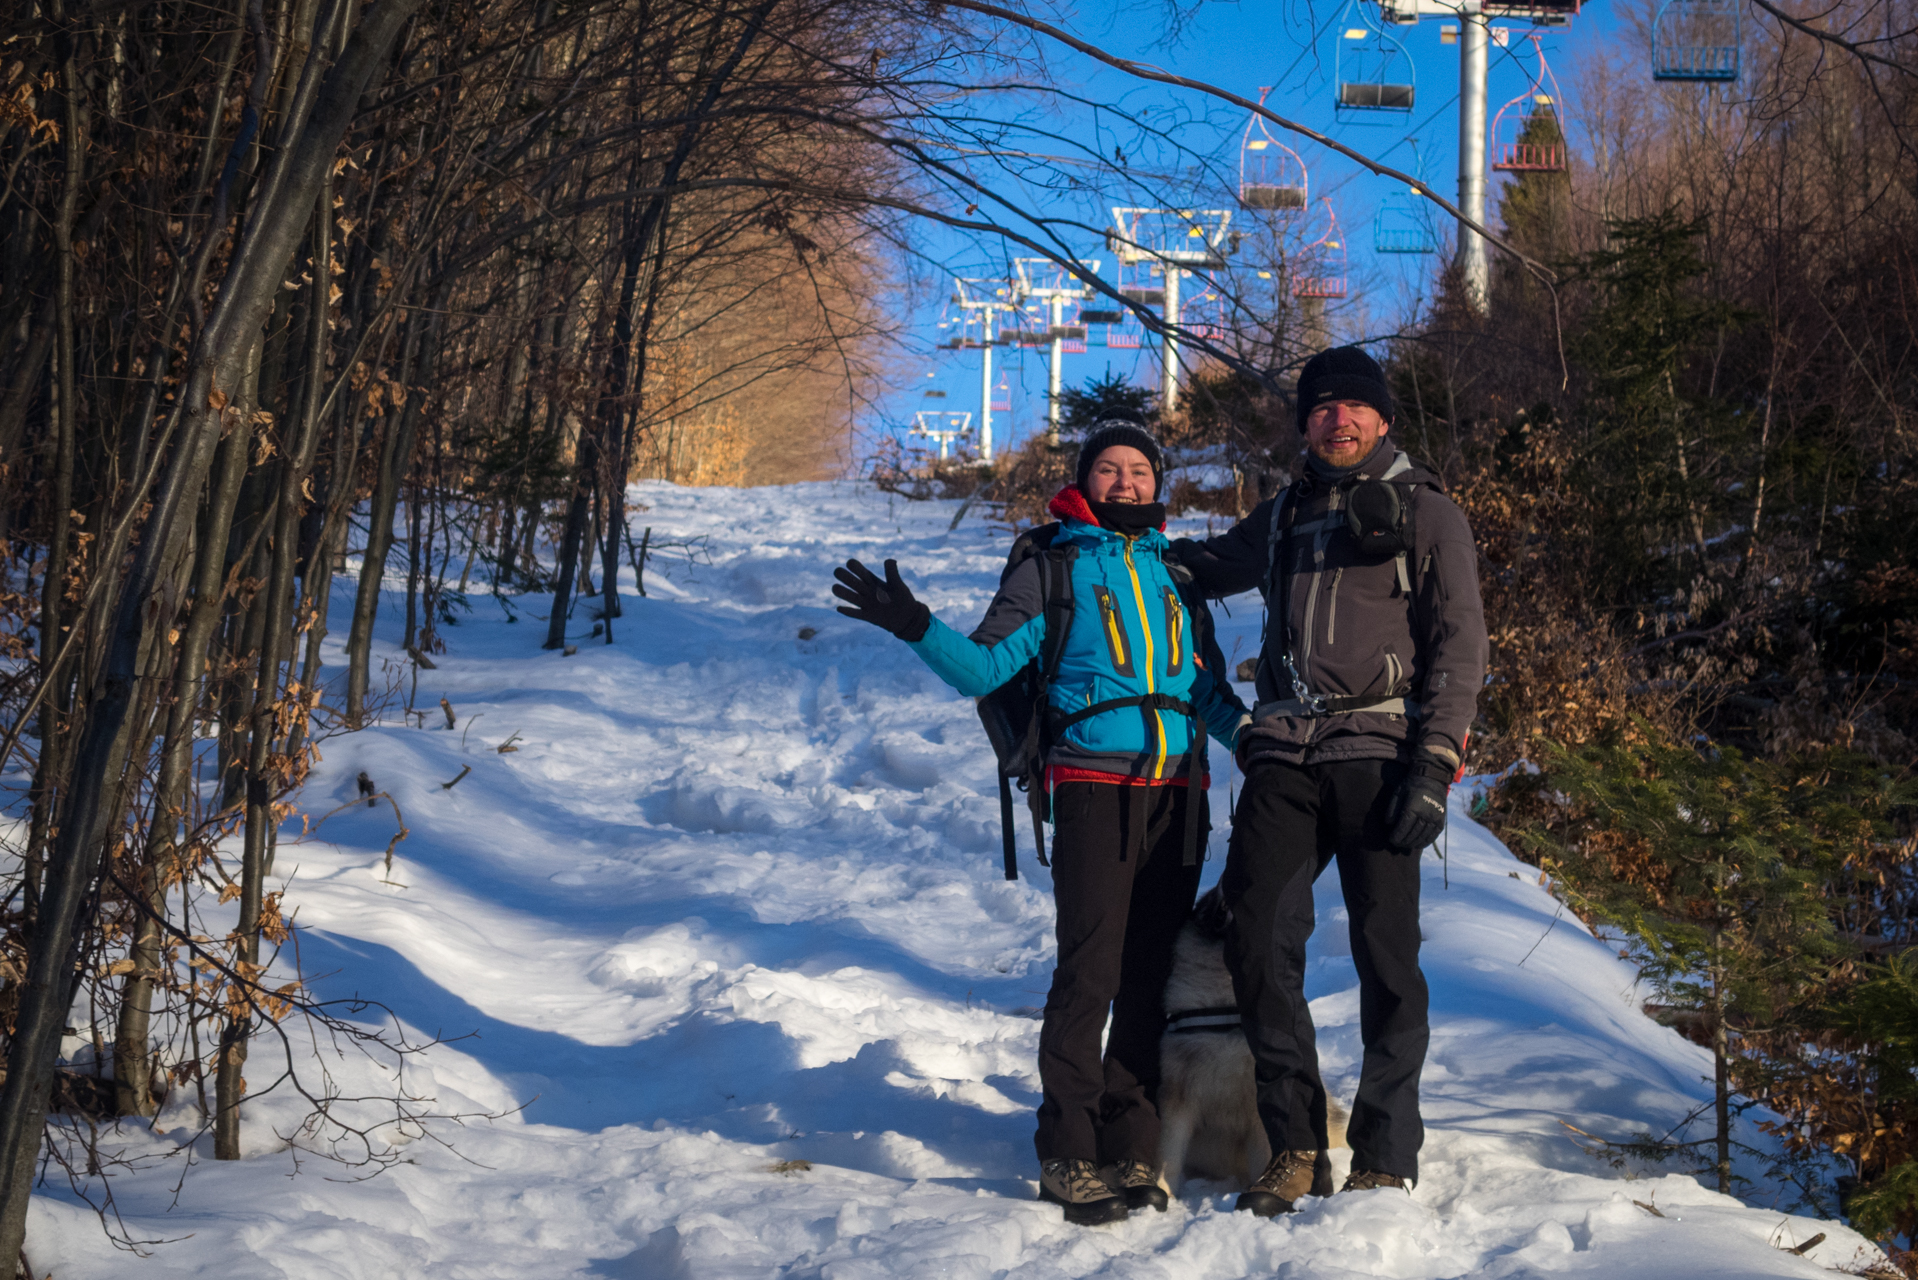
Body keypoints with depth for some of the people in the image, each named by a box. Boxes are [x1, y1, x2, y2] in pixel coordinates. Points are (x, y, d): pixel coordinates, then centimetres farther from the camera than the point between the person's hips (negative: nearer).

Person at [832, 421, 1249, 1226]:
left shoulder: (1172, 573, 18)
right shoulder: (1053, 569, 5)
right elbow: (986, 668, 0)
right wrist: (915, 626, -15)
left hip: (1177, 793, 5)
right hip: (1095, 788, -5)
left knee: (1150, 979, 7)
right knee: (1090, 976, -10)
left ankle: (1129, 1150, 15)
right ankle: (1070, 1158, -3)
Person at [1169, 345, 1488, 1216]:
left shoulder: (1425, 513, 9)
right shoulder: (1282, 517, 23)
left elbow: (1459, 645, 2)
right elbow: (1207, 565, 41)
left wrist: (1432, 766, -10)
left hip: (1377, 751, -4)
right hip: (1285, 752, 4)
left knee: (1385, 954, -7)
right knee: (1257, 935, -8)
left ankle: (1385, 1160, 1)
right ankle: (1294, 1144, 2)